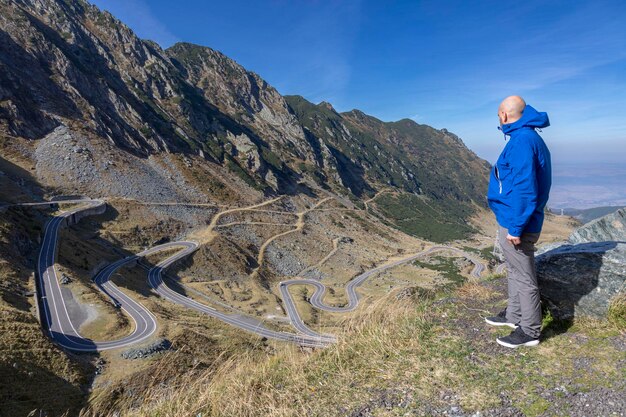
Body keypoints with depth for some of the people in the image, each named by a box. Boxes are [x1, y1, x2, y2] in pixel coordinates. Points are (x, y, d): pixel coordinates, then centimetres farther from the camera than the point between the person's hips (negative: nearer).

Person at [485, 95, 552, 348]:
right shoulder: (530, 137, 12)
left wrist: (515, 227, -22)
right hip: (512, 220, 10)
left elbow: (524, 188, -25)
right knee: (514, 272, 21)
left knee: (524, 278, 2)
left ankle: (530, 332, 17)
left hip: (515, 223, -10)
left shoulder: (522, 141, -20)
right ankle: (514, 315, 38)